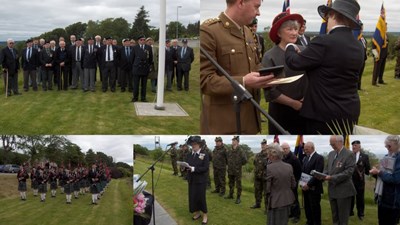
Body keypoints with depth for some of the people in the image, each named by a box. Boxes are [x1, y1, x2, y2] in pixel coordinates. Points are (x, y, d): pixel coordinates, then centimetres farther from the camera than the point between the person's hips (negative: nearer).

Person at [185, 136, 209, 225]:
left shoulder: (204, 155, -8)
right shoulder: (189, 155, 8)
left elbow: (205, 168, -17)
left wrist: (194, 169, -24)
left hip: (201, 181, -5)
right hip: (191, 180, 5)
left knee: (201, 197, 0)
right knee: (192, 197, 8)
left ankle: (205, 215, 14)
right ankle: (197, 213, 25)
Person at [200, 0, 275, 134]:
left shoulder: (247, 32, 15)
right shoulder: (208, 31, -15)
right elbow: (204, 80, -19)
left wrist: (267, 75, 3)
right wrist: (242, 82, -29)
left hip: (249, 117, 8)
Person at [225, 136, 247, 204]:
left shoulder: (240, 150, -15)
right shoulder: (230, 150, 5)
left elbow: (245, 160, -14)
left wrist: (240, 164, -4)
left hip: (237, 171, -7)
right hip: (230, 170, 7)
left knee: (238, 185, 0)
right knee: (231, 183, 20)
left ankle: (238, 198, 6)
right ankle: (230, 195, 34)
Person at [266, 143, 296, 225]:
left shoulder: (269, 168, -18)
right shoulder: (289, 167, 0)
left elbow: (267, 189, -16)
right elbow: (293, 185, 7)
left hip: (276, 202, -6)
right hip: (288, 200, 6)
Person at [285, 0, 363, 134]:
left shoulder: (325, 42, -18)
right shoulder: (358, 46, 7)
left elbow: (294, 62, -14)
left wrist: (290, 47, 9)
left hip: (325, 112, -8)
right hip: (350, 110, 8)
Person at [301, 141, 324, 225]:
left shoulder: (319, 158, -10)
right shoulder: (305, 158, 14)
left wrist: (308, 184, -19)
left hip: (314, 189, -7)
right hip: (306, 187, 7)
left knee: (315, 208, 0)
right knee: (307, 207, 10)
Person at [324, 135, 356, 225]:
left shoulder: (349, 154, -12)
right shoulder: (331, 154, 11)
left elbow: (348, 172, -19)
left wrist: (332, 177, -22)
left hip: (343, 191, -7)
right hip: (332, 190, 7)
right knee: (335, 218, 15)